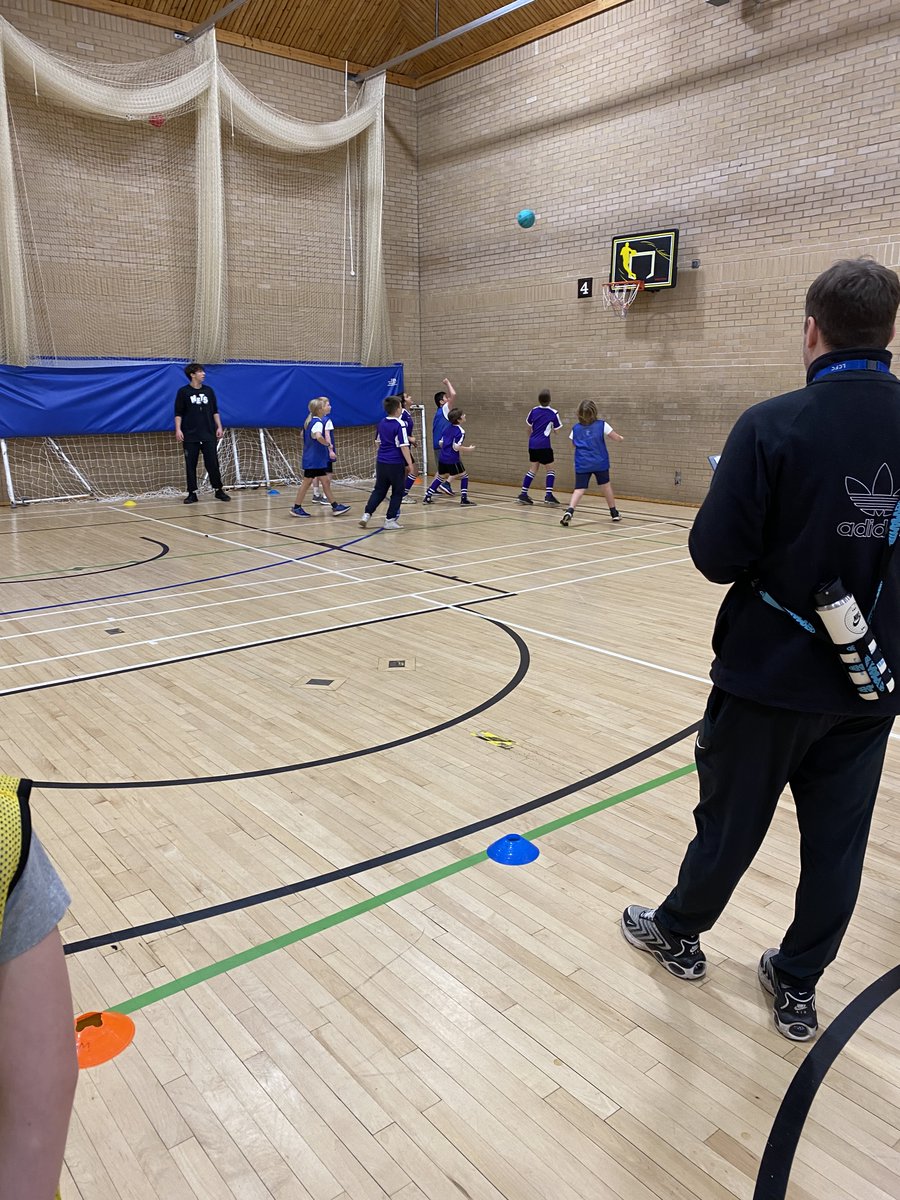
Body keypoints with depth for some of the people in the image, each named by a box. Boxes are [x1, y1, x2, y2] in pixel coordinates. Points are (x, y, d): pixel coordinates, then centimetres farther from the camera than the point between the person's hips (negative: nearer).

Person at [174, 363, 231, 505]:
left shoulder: (209, 391, 8)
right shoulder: (183, 392, -1)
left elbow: (215, 411, 14)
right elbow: (178, 413, -1)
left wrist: (219, 427, 5)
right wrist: (178, 429, -10)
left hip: (208, 434, 2)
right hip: (190, 436, -2)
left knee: (213, 463, 1)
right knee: (190, 465, 1)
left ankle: (219, 490, 12)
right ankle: (192, 493, 7)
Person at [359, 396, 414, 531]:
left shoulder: (381, 423, 7)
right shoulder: (400, 425, -14)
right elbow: (404, 446, -16)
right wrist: (409, 464, -12)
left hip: (381, 462, 6)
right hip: (396, 464, -6)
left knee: (379, 490, 14)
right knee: (397, 493, 7)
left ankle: (367, 514, 4)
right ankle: (390, 520, 7)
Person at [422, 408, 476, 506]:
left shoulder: (448, 428, 11)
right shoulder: (460, 431, -13)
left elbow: (440, 443, 14)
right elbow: (456, 447, -20)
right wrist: (469, 448, -9)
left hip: (442, 457, 8)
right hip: (452, 459, -8)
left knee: (441, 476, 21)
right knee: (464, 476, 6)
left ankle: (427, 497, 18)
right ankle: (464, 499, 1)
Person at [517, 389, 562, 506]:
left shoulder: (534, 411, 5)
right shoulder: (553, 413, -6)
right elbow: (557, 430, 1)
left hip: (532, 444, 5)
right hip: (544, 445, -5)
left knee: (533, 469, 13)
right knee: (550, 470, 5)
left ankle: (523, 494, 8)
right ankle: (548, 495, -6)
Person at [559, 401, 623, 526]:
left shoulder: (576, 429, 5)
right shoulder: (602, 425, -2)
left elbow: (573, 444, 21)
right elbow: (617, 438, 4)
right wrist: (621, 438, 26)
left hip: (582, 464, 1)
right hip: (600, 463, -1)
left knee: (579, 489, -4)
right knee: (606, 486, 18)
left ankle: (570, 510, -29)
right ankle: (614, 513, 29)